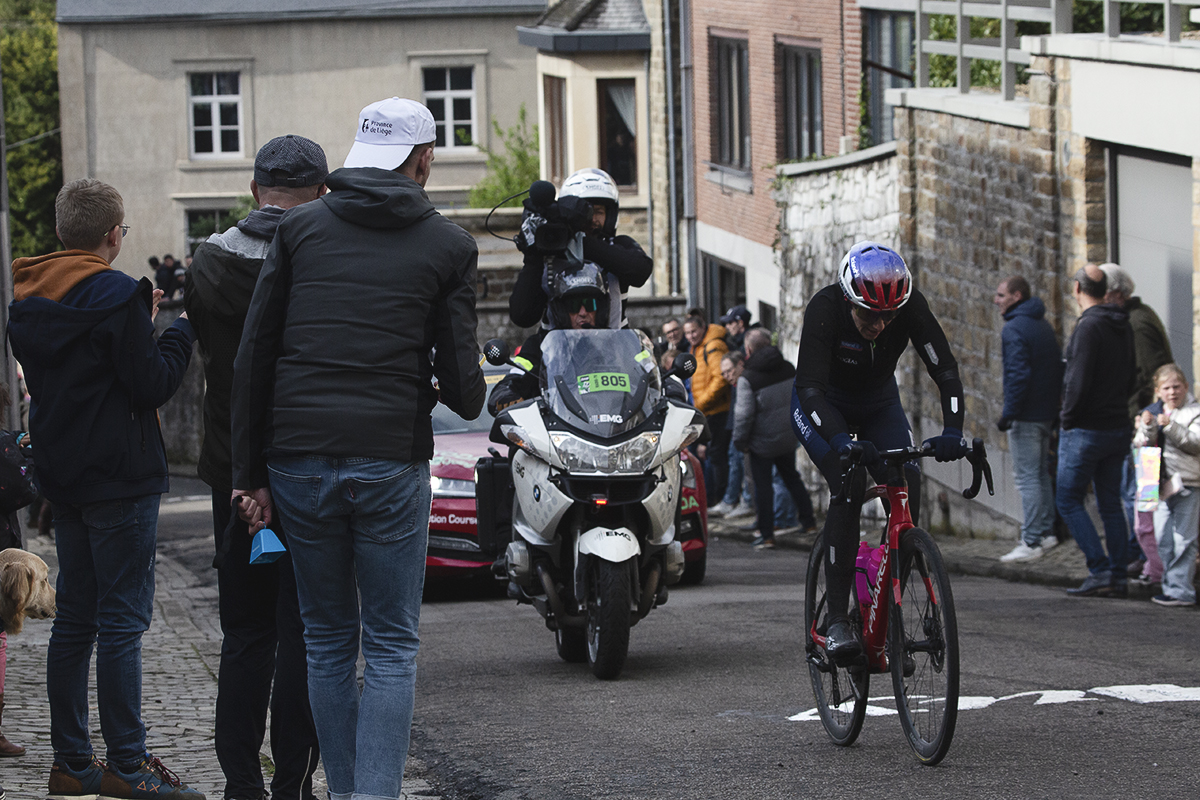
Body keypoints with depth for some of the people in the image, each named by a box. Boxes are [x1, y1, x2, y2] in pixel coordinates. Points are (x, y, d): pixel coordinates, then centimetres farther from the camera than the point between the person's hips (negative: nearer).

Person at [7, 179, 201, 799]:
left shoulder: (27, 300, 10)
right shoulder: (116, 295, -15)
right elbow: (153, 385, -16)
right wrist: (181, 331, 1)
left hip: (63, 478, 8)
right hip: (118, 478, -8)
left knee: (74, 619, 12)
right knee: (122, 620, -6)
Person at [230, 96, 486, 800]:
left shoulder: (301, 228, 8)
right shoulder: (447, 245, 2)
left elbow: (253, 359, 4)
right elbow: (462, 385, -1)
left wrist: (252, 474, 8)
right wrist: (472, 397, 23)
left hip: (298, 459, 3)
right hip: (391, 463, -2)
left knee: (328, 641, 14)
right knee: (391, 648, 3)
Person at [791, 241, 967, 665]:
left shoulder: (911, 306, -27)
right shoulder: (825, 309, -35)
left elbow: (945, 369, -28)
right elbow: (810, 387, -40)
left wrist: (952, 430, -44)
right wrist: (841, 441, -55)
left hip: (879, 404, 3)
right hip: (823, 406, -3)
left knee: (907, 492, -16)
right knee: (848, 490, -26)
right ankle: (837, 621, -22)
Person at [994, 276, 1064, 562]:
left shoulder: (1014, 329, -14)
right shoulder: (1044, 326, 15)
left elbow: (1018, 375, -22)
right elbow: (1059, 369, 19)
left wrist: (1008, 413, -19)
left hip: (1025, 417, -9)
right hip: (1046, 414, 9)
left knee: (1027, 477, -7)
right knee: (1041, 475, 17)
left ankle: (1032, 542, -8)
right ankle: (1046, 531, 21)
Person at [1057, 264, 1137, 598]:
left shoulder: (1088, 327, -16)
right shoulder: (1123, 327, 10)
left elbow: (1079, 381, -21)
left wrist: (1068, 418, -10)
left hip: (1086, 430, -8)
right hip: (1119, 428, 8)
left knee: (1068, 500, -1)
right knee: (1111, 504, 11)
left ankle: (1100, 570, -10)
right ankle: (1118, 577, 9)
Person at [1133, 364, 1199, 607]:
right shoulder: (1152, 413, 12)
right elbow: (1142, 445, 5)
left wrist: (1170, 426, -24)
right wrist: (1147, 427, -14)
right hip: (1161, 484, 6)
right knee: (1163, 538, 8)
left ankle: (1180, 589, -6)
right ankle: (1170, 584, 18)